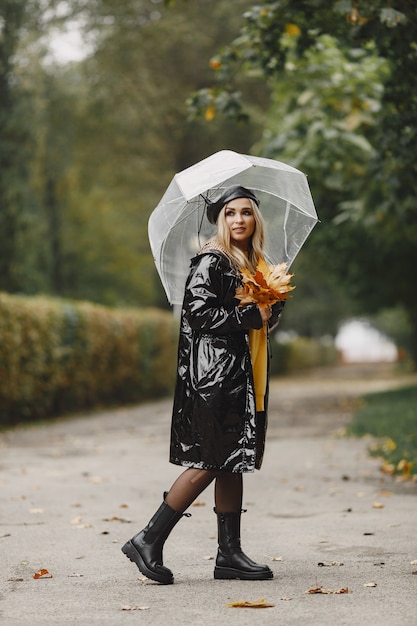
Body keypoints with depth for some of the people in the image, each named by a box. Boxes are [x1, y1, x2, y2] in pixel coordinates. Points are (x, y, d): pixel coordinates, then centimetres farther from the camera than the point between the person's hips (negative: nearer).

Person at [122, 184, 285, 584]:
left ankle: (229, 554, 11)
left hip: (242, 375, 9)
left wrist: (273, 306, 1)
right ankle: (149, 542, -3)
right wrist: (251, 317, -14)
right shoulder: (210, 261, -9)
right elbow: (199, 313, -18)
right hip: (213, 374, -9)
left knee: (232, 460, 7)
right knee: (209, 462, -10)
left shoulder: (254, 263, 16)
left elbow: (267, 314, 23)